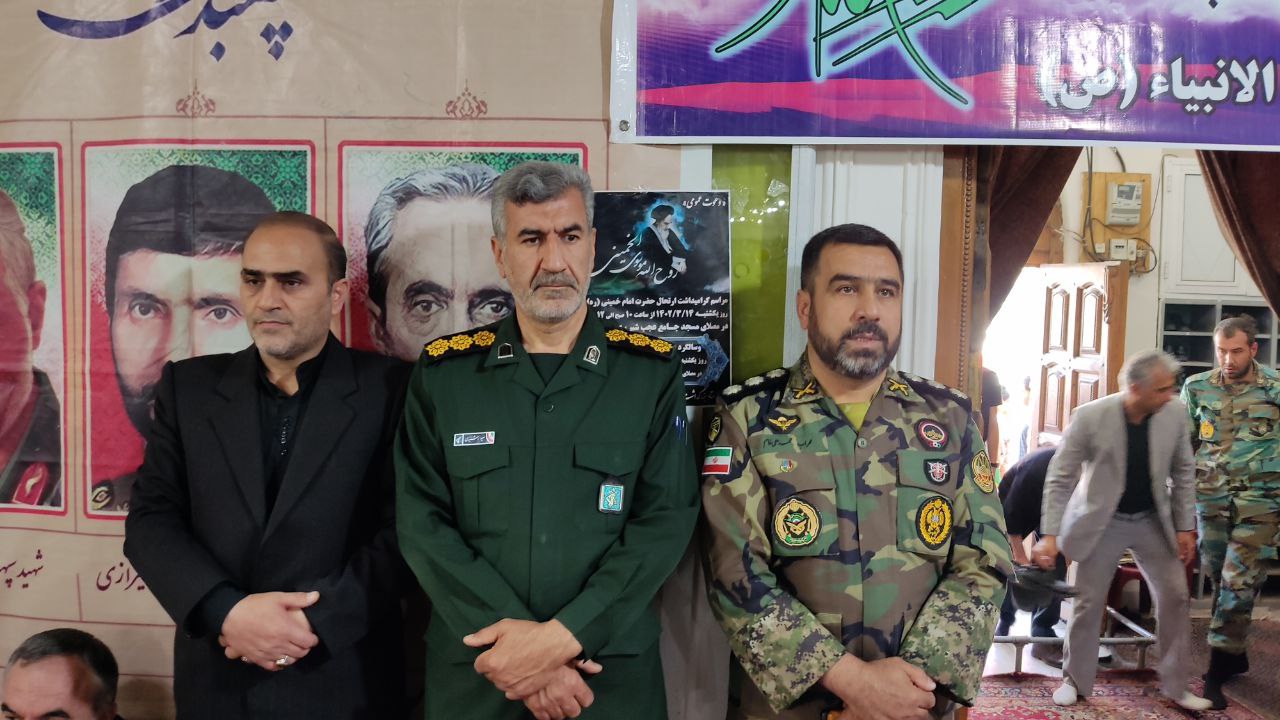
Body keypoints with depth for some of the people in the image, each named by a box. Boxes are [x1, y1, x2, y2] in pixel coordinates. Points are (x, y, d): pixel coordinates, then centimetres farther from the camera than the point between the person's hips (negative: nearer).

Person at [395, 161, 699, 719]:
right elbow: (423, 523, -5)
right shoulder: (441, 374, 0)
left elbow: (667, 520, -8)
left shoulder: (651, 372, -2)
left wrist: (563, 636, -18)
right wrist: (514, 645, -16)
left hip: (615, 674, 0)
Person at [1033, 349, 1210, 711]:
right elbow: (1061, 477, -16)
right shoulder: (1090, 417, -21)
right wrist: (1049, 534, -21)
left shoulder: (1174, 414, -11)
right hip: (1103, 522, -3)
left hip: (1153, 521, 3)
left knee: (1175, 598, 5)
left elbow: (1182, 472, 2)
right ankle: (1075, 681, 22)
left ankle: (1175, 686, 23)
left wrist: (1185, 527, 0)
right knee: (1088, 603, 4)